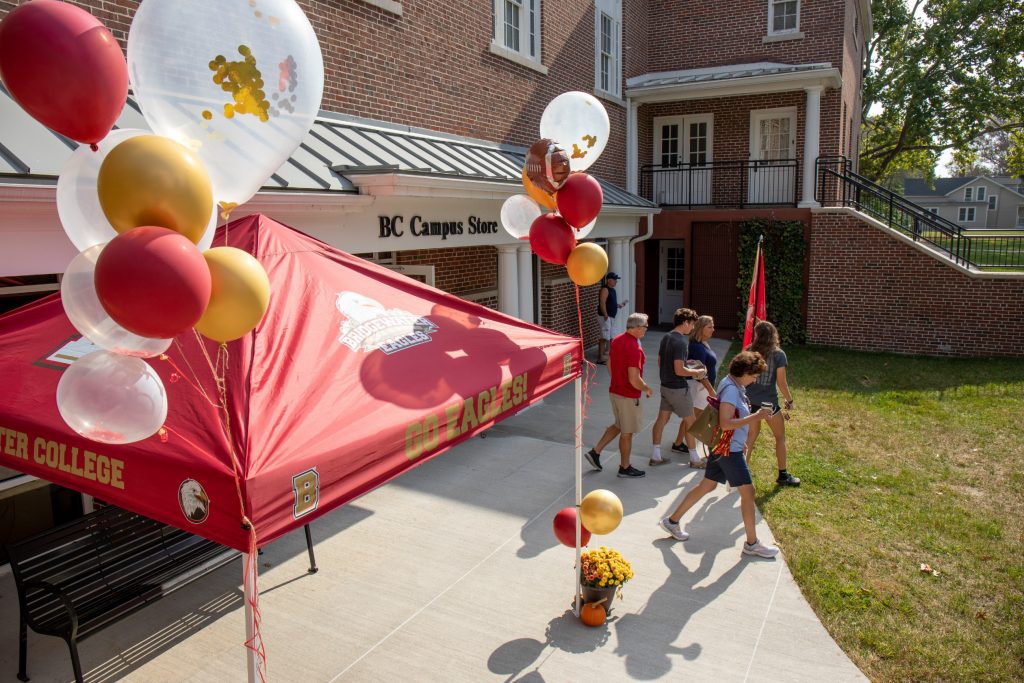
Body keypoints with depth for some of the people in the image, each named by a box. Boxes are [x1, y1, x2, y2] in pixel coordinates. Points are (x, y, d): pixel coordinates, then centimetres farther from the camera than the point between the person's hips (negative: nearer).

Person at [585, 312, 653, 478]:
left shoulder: (617, 340, 1)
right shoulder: (634, 349, -26)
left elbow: (609, 365, 13)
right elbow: (634, 380, -27)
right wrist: (647, 389, -10)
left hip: (614, 390, 8)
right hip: (628, 396, -8)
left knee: (618, 425, 25)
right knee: (627, 432, 8)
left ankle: (595, 452, 24)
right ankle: (625, 468, 22)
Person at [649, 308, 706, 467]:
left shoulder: (666, 337, 6)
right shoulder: (681, 341, -22)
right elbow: (679, 370, -26)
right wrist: (696, 373, -9)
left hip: (665, 386, 8)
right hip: (678, 388, -8)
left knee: (662, 419, 11)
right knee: (690, 421, 6)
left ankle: (655, 456, 17)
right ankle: (694, 459, 17)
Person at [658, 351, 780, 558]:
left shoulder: (732, 385, 9)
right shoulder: (731, 390, -22)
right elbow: (725, 423, -29)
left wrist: (754, 415, 9)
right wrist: (755, 417, -26)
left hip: (722, 448, 10)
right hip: (729, 450, -10)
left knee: (707, 486, 18)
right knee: (748, 491, 1)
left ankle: (673, 520, 26)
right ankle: (752, 544, 14)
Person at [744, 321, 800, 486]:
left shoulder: (749, 352, -2)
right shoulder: (778, 354, -10)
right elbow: (781, 382, -12)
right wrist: (790, 400, 2)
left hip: (750, 400, 3)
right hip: (769, 402, -3)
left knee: (751, 436, 15)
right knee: (780, 437, 15)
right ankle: (783, 475, 22)